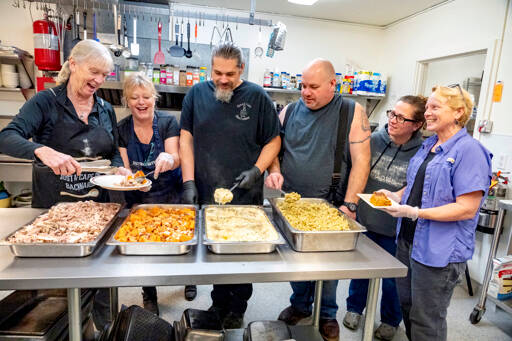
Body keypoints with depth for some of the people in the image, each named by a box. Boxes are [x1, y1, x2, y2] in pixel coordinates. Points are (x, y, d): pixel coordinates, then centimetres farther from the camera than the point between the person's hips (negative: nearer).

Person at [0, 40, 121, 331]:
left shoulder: (106, 110, 6)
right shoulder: (46, 102, -7)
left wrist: (119, 170, -9)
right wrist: (43, 150, -38)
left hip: (97, 205, 3)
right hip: (52, 206, -3)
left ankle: (104, 324, 35)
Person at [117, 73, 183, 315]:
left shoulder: (168, 122, -10)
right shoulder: (122, 129, -2)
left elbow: (176, 159, -19)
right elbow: (125, 167, -1)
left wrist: (168, 158, -42)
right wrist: (124, 173, -24)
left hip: (171, 195, -2)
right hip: (137, 199, 2)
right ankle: (149, 298, 33)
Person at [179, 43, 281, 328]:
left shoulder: (257, 97, -2)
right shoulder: (197, 94, 4)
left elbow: (273, 141, 3)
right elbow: (186, 138, 5)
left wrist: (257, 170, -12)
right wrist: (189, 181, -3)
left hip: (246, 197, -2)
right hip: (206, 195, 2)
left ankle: (237, 312, 32)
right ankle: (219, 305, 38)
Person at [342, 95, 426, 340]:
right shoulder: (374, 140, -6)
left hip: (394, 228, -2)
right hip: (364, 219, 3)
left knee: (392, 277, 16)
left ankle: (390, 320, 43)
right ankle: (355, 307, 46)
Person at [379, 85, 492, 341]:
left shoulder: (469, 150, -16)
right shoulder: (428, 146, 10)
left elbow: (467, 209, -21)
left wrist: (415, 212, -26)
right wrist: (397, 196, 1)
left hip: (439, 252, -8)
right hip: (408, 240, 8)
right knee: (407, 306, 23)